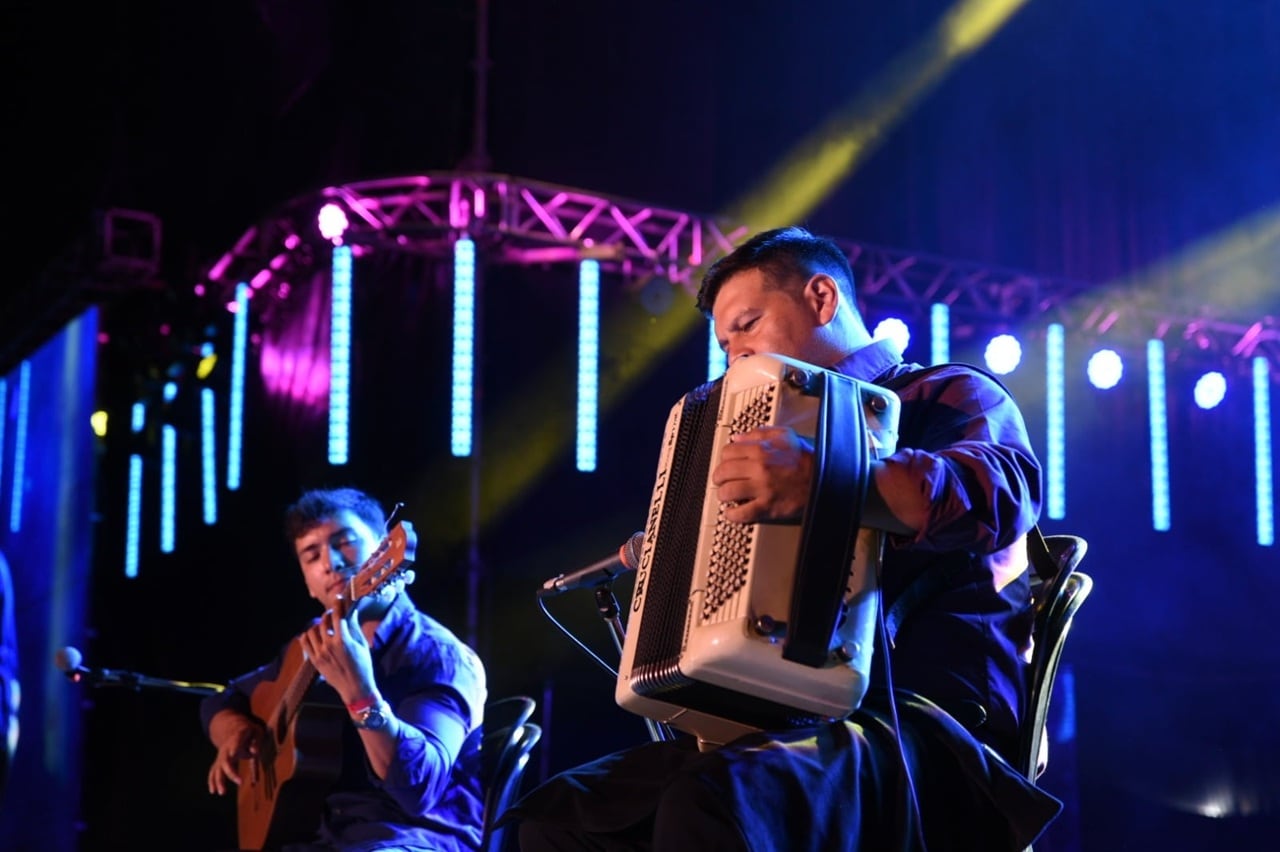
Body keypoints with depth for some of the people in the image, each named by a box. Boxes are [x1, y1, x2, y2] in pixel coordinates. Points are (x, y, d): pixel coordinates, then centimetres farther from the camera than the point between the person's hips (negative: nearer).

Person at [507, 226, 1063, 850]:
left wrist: (822, 481, -36)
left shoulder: (950, 396, 4)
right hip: (801, 725, 8)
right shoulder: (793, 428, 28)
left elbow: (1002, 496, -21)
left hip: (933, 731, -8)